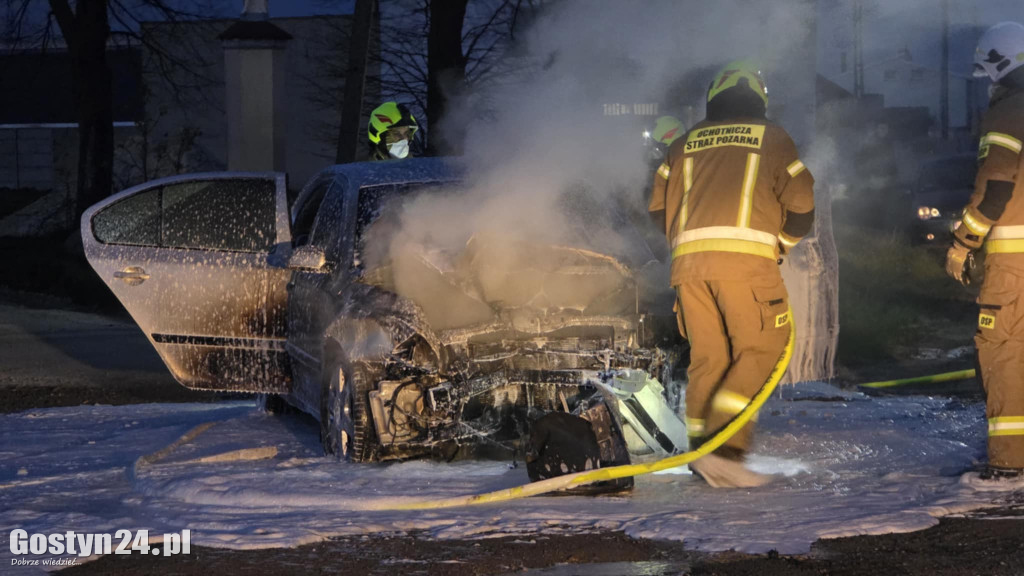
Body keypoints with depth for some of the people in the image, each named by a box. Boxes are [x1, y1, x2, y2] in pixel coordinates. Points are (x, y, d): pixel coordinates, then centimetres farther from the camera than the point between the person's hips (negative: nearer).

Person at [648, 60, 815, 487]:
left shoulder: (685, 144, 21)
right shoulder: (771, 138, 13)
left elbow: (658, 206, 19)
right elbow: (802, 206, 10)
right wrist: (781, 243, 27)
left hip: (688, 260, 4)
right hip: (746, 258, -4)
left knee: (707, 356, 10)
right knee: (759, 351, -3)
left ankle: (701, 451, 5)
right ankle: (725, 446, -19)